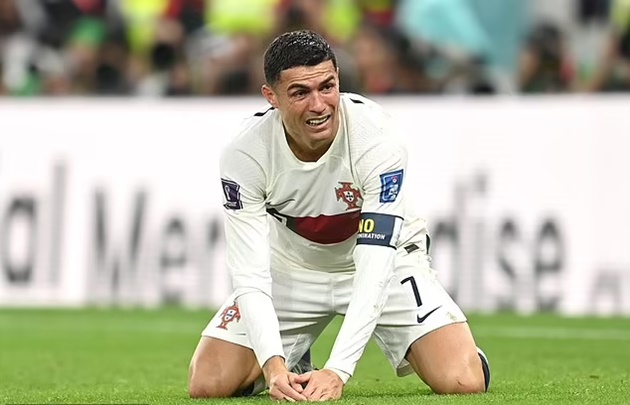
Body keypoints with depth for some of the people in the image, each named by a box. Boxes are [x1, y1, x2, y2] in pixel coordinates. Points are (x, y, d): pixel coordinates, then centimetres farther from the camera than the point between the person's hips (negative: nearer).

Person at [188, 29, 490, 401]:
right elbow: (251, 276, -26)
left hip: (384, 258, -2)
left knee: (464, 383, -21)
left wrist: (337, 370, -44)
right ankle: (293, 365, 21)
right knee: (208, 384, -11)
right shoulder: (245, 155, -26)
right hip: (291, 268, 2)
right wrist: (273, 366, -43)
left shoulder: (376, 138, -32)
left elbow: (375, 265, -35)